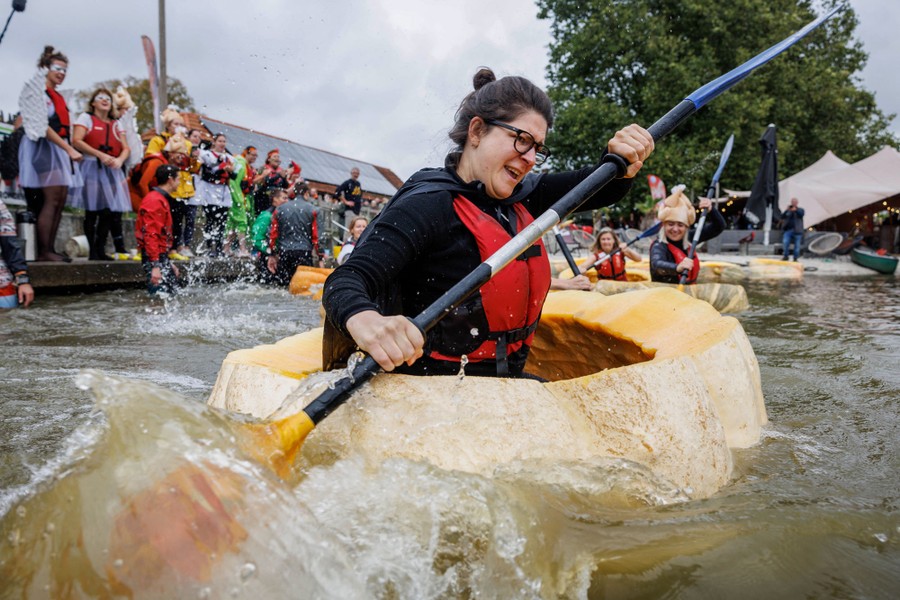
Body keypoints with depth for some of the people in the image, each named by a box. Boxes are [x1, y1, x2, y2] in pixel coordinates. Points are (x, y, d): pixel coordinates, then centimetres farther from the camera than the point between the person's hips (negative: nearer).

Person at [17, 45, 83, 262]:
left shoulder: (58, 96, 20)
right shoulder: (37, 92, -4)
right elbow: (42, 128, -14)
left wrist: (69, 150, 8)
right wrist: (69, 149, -20)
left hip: (60, 149, 8)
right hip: (44, 148, -8)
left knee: (60, 201, 1)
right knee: (51, 199, -15)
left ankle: (50, 249, 2)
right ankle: (43, 251, -14)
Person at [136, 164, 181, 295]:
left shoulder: (162, 200, 18)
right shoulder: (154, 201, -14)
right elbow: (150, 235, -21)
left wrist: (168, 263, 23)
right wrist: (155, 266, -26)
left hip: (162, 256, 10)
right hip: (155, 259, -10)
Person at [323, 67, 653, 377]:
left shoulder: (519, 197, 10)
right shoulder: (429, 205, -14)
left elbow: (594, 190, 15)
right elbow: (345, 281, -22)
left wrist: (623, 163, -9)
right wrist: (364, 319, -46)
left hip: (507, 378, 9)